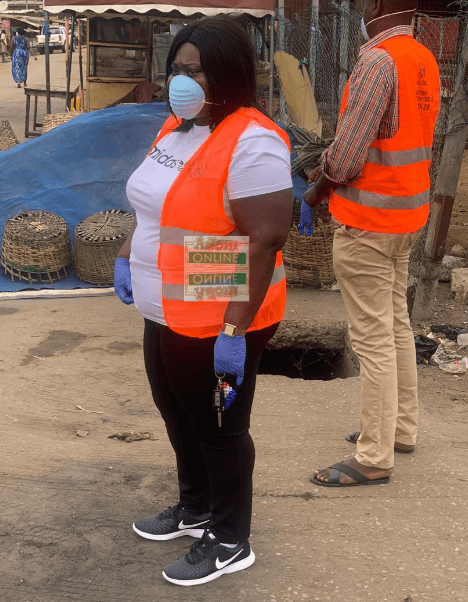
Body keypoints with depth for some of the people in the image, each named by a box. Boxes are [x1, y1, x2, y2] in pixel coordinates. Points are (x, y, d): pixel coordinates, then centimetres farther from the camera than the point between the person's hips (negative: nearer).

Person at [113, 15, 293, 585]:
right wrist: (128, 252, 11)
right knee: (178, 415, 23)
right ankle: (195, 508, 45)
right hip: (166, 313, 9)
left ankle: (230, 542, 29)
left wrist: (235, 330, -27)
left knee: (219, 430, 7)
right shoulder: (177, 127, 7)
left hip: (217, 324, -9)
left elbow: (265, 238, -25)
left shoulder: (250, 142, -22)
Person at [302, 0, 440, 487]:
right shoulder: (425, 61, 10)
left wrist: (321, 187, -2)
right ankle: (401, 428, 31)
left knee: (373, 338, -4)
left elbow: (348, 152, -22)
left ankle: (374, 459, 4)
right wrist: (334, 171, 8)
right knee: (396, 324, 18)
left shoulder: (378, 60, -19)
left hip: (367, 222, -9)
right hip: (406, 215, 9)